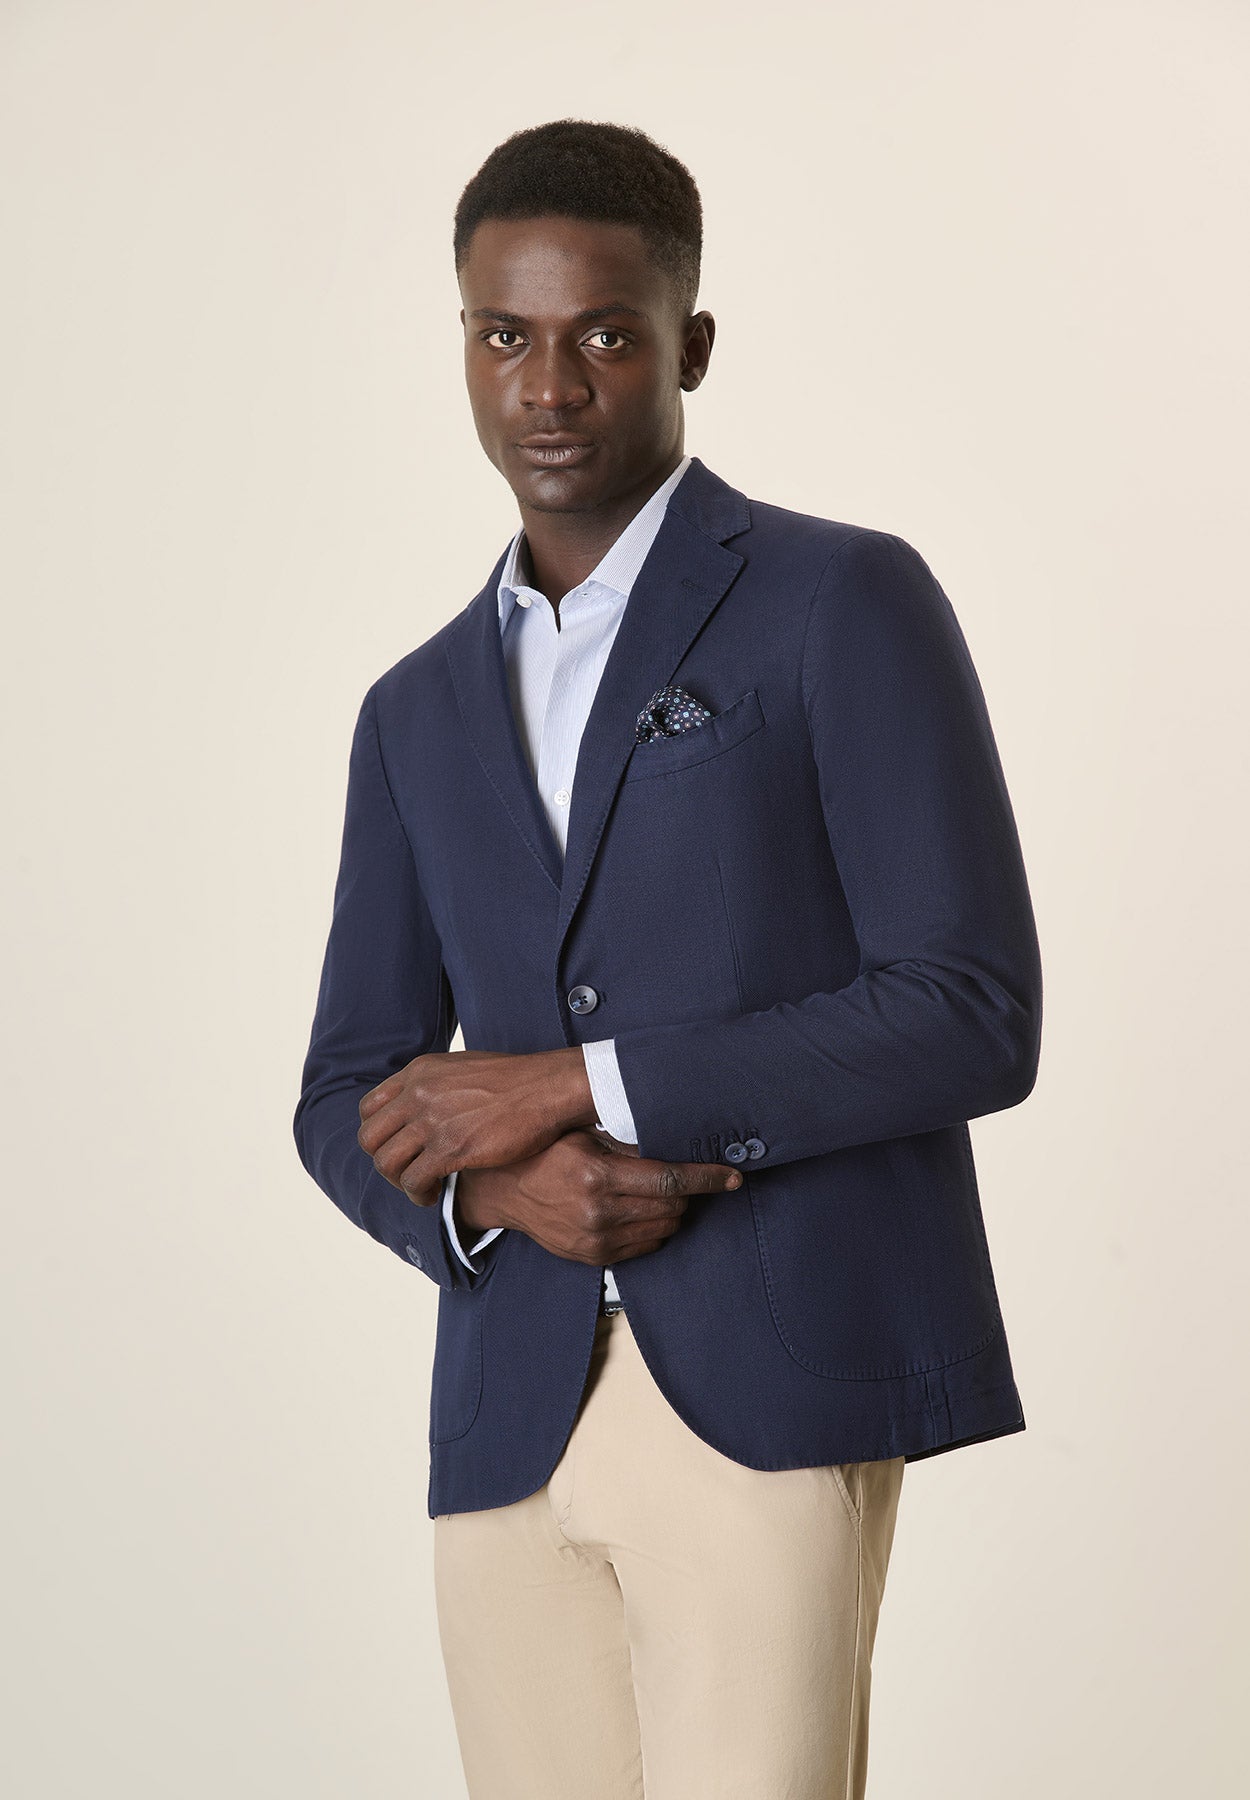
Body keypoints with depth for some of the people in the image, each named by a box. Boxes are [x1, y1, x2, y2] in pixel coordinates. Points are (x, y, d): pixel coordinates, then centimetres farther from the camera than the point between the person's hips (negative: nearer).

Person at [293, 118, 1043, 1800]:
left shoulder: (847, 603, 0)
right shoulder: (421, 714, 18)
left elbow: (976, 1017, -8)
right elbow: (347, 1108, 17)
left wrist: (574, 1087, -11)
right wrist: (496, 1189, -7)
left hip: (775, 1392, -5)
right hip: (514, 1418, 5)